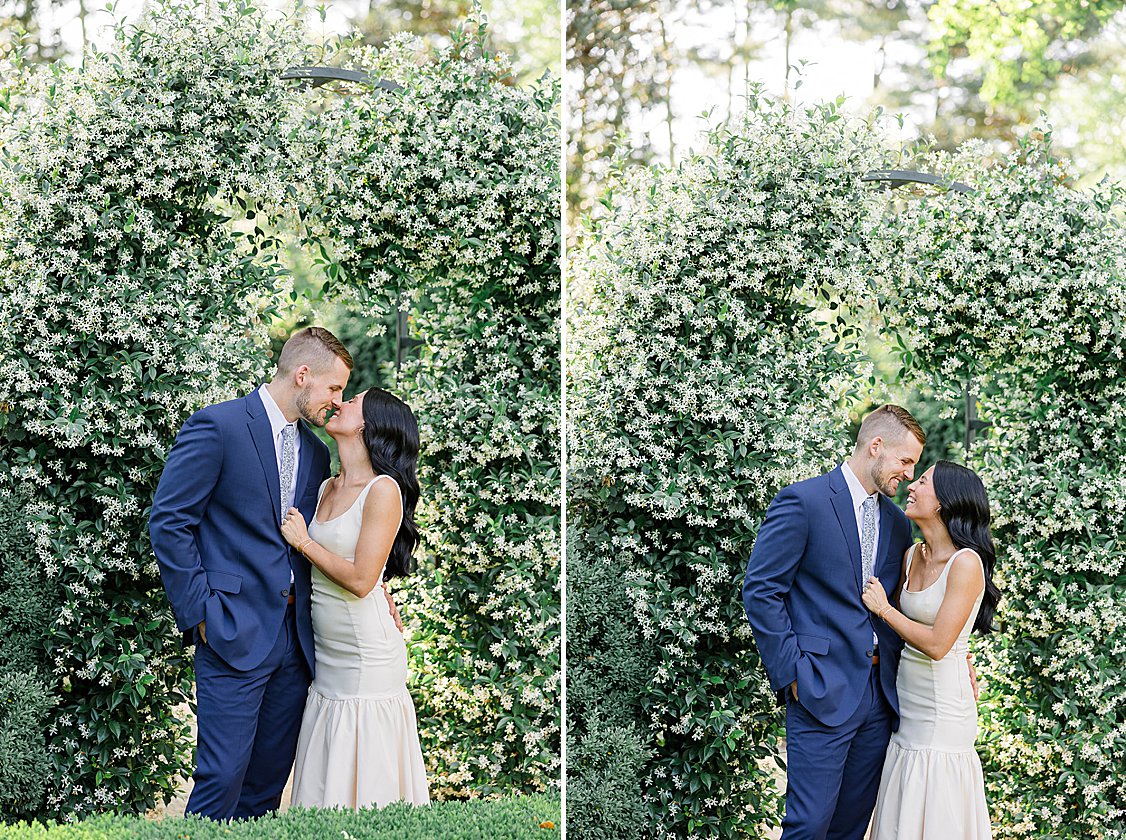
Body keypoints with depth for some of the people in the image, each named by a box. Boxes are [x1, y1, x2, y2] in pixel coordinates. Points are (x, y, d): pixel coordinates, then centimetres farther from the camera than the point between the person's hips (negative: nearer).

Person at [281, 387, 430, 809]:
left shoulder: (384, 489, -13)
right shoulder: (328, 488, 11)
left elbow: (361, 580, -18)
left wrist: (304, 542, -10)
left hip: (367, 659, -8)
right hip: (326, 657, 8)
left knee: (363, 780, -1)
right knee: (326, 778, 11)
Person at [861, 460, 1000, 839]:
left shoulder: (967, 563, -17)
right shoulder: (913, 555, 7)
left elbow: (937, 644, -20)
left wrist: (884, 609, -10)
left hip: (943, 715, -8)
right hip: (906, 706, 8)